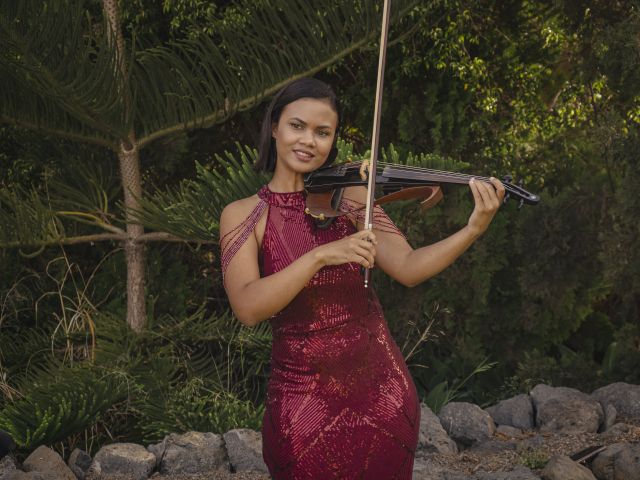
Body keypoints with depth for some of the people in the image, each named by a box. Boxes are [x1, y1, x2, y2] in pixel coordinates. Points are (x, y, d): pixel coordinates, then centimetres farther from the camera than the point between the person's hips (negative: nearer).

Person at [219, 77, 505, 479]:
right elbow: (248, 308, -18)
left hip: (379, 386, 2)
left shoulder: (350, 196, 1)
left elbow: (408, 268, -10)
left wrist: (473, 229, -25)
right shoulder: (243, 215, -3)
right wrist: (320, 256, -27)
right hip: (303, 397, -1)